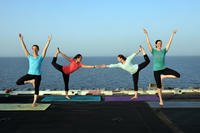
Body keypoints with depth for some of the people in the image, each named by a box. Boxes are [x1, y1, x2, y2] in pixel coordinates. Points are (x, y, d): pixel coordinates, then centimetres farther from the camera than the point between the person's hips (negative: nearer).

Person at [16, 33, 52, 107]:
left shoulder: (40, 57, 0)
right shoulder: (30, 57, 6)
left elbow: (45, 49, -9)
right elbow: (24, 48, 3)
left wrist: (48, 41, -17)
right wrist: (21, 40, -1)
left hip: (37, 75, -3)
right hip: (29, 74, 3)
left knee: (36, 89, 0)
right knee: (18, 82, -6)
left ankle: (34, 102, 12)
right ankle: (31, 81, 7)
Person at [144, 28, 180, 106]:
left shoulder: (164, 51, 2)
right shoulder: (153, 51, -3)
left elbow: (169, 43, 0)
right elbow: (148, 43, -12)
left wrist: (172, 34, -2)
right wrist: (146, 34, -18)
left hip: (164, 69, 3)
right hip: (156, 70, -3)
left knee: (178, 75, -13)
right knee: (159, 86, 3)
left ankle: (163, 76, 3)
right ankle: (161, 100, 19)